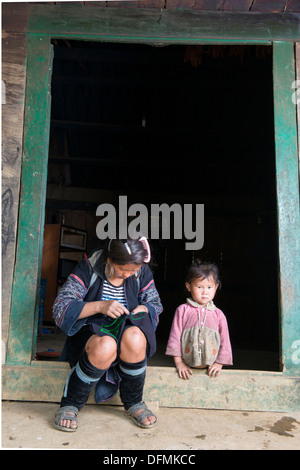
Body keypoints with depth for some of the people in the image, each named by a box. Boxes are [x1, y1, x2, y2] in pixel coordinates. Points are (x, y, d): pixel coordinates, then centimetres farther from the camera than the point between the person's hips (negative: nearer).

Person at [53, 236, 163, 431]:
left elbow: (156, 304, 11)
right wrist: (99, 306, -28)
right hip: (91, 331, -2)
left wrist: (143, 310, -13)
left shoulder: (142, 272, -1)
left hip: (127, 330, 3)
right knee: (105, 346, -39)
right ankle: (70, 405, -12)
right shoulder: (89, 268, -11)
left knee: (134, 338, -35)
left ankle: (134, 403, -7)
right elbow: (61, 308, -16)